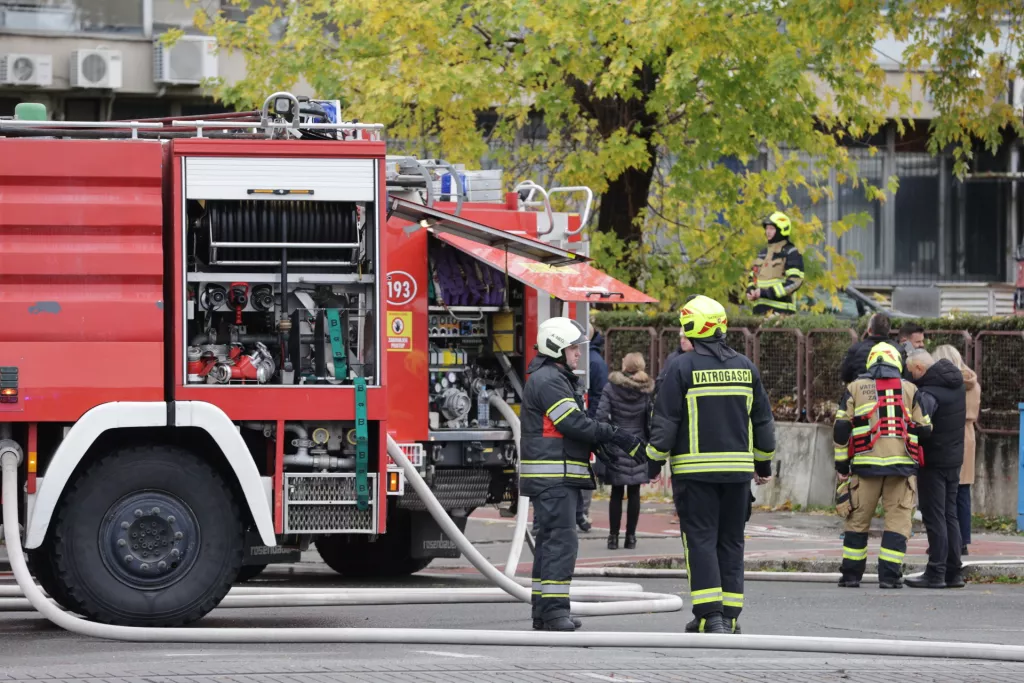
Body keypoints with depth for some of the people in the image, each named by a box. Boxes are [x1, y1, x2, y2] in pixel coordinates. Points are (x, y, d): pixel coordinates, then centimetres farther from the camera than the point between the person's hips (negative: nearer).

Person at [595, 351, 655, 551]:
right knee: (634, 493, 5)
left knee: (616, 492, 4)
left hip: (616, 446, -1)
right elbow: (651, 420, -3)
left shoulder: (611, 388, -4)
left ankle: (613, 536, 3)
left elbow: (601, 415, -9)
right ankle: (630, 537, 6)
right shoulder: (646, 391, -1)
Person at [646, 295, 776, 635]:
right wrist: (764, 464, 25)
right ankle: (730, 616, 10)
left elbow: (665, 420, -8)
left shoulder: (682, 367, -7)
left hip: (695, 469, -4)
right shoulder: (745, 366, 8)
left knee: (700, 540, -2)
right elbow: (763, 420, 14)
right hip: (737, 467, 4)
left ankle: (710, 615, -9)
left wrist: (655, 457, 3)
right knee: (731, 542, 10)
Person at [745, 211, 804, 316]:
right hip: (760, 310, 8)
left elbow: (794, 282, -15)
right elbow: (753, 277, 28)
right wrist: (750, 292, 3)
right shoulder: (763, 253, 20)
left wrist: (765, 292, -19)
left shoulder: (791, 254, -4)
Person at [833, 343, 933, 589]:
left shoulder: (855, 388, 10)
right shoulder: (909, 390, 10)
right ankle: (889, 575, -5)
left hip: (866, 464, 1)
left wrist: (841, 465, 10)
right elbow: (924, 428, 9)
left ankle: (851, 575, 12)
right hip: (902, 464, 0)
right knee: (898, 520, 3)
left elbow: (841, 428, 4)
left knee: (858, 520, 10)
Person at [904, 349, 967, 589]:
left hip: (934, 459, -8)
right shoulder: (957, 383, 7)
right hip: (954, 457, 8)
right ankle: (954, 572, 16)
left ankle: (936, 573, -2)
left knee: (934, 517, -3)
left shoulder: (930, 392, -21)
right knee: (950, 515, 14)